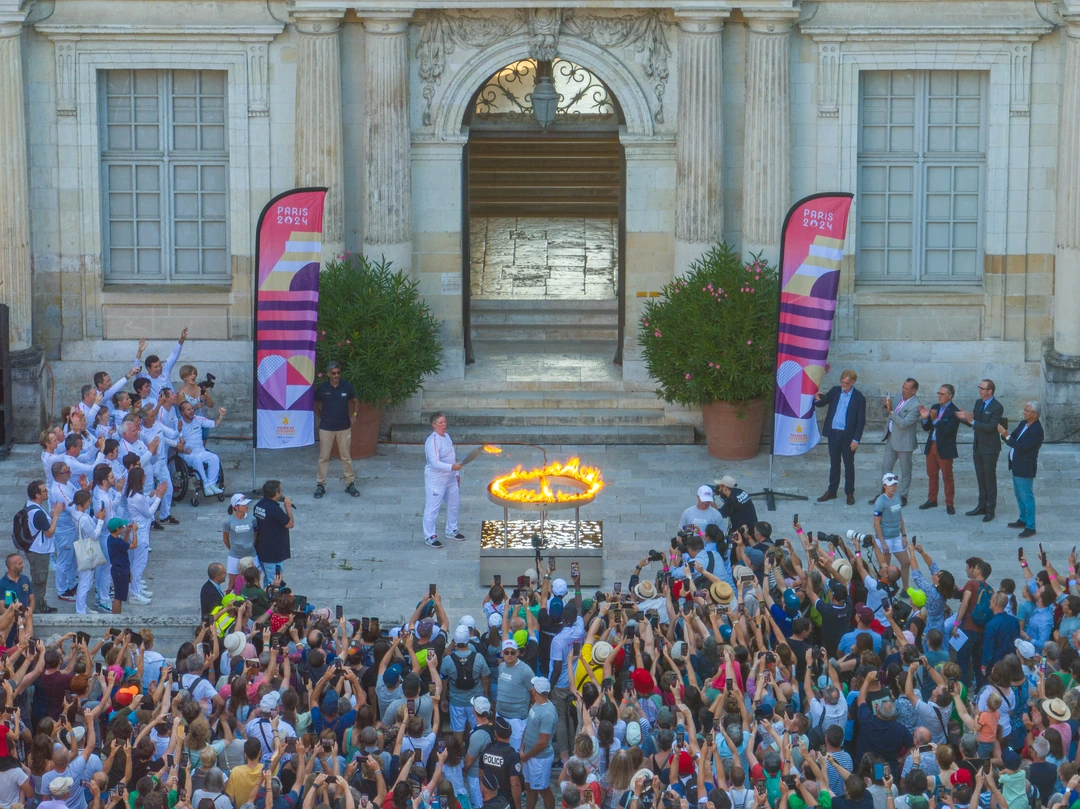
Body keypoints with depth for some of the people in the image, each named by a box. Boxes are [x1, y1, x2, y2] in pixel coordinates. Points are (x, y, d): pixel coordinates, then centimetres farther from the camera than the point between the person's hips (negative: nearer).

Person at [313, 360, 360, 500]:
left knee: (346, 457, 8)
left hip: (344, 427, 1)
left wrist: (352, 416, 7)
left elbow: (353, 401, 13)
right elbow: (316, 406, 9)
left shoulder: (347, 386, -5)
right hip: (326, 428, -1)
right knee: (323, 457, 5)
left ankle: (350, 484, 18)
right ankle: (320, 485, 13)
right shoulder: (321, 388, -7)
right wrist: (322, 417, 7)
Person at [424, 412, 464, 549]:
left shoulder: (446, 437, 8)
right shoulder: (432, 441, -22)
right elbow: (435, 463, -29)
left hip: (450, 478, 10)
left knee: (453, 504, 20)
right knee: (433, 508, -2)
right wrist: (452, 467, -38)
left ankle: (451, 531, 37)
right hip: (436, 480, -10)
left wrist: (456, 474, 19)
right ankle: (430, 536, 8)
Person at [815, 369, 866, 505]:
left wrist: (856, 439, -11)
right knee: (834, 464, 14)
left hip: (847, 435, -4)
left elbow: (861, 421, -8)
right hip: (833, 433, 4)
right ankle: (832, 491, 23)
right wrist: (818, 399, -15)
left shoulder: (859, 398, -10)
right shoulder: (835, 391, 2)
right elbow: (822, 403, 10)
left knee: (849, 465, 8)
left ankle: (850, 493, 18)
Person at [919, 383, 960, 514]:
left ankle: (949, 504, 9)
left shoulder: (954, 411, -15)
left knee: (947, 477, 2)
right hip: (931, 446, 7)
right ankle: (932, 500, 26)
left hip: (945, 449, -7)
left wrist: (935, 420, -29)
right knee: (932, 474, 15)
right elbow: (926, 428, 9)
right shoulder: (935, 408, 7)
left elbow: (947, 431, -23)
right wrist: (925, 418, -10)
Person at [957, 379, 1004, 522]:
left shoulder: (997, 407, -17)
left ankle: (990, 510, 7)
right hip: (978, 447, 8)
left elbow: (991, 427, -25)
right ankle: (982, 506, 24)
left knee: (990, 480, 0)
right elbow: (973, 423, 11)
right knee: (981, 479, 15)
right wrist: (964, 418, -10)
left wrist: (973, 422, -28)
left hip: (990, 448, -8)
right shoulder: (978, 403, 8)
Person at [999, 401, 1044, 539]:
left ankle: (1030, 527, 4)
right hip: (1016, 465, 10)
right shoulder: (1024, 424, 5)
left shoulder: (1036, 431, -24)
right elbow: (1013, 437, 9)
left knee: (1027, 497, -3)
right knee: (1019, 495, 22)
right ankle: (1023, 520, 37)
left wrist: (1006, 435, -27)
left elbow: (1021, 446, -28)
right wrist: (1005, 433, -13)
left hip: (1025, 468, -10)